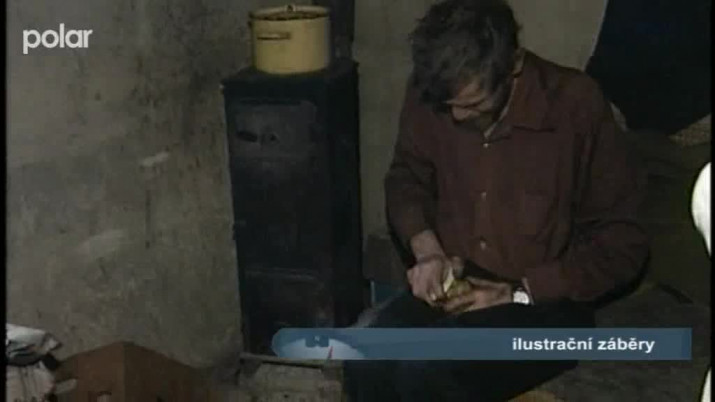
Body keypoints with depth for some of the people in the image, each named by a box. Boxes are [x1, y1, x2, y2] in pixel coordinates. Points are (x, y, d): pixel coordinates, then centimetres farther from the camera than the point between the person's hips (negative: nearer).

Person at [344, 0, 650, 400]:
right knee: (367, 365, -26)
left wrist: (518, 293, -16)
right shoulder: (428, 96, -6)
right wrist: (426, 250, -6)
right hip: (452, 287, 4)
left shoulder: (576, 104, -17)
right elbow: (407, 179, 14)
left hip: (544, 303, -4)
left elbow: (621, 243, -9)